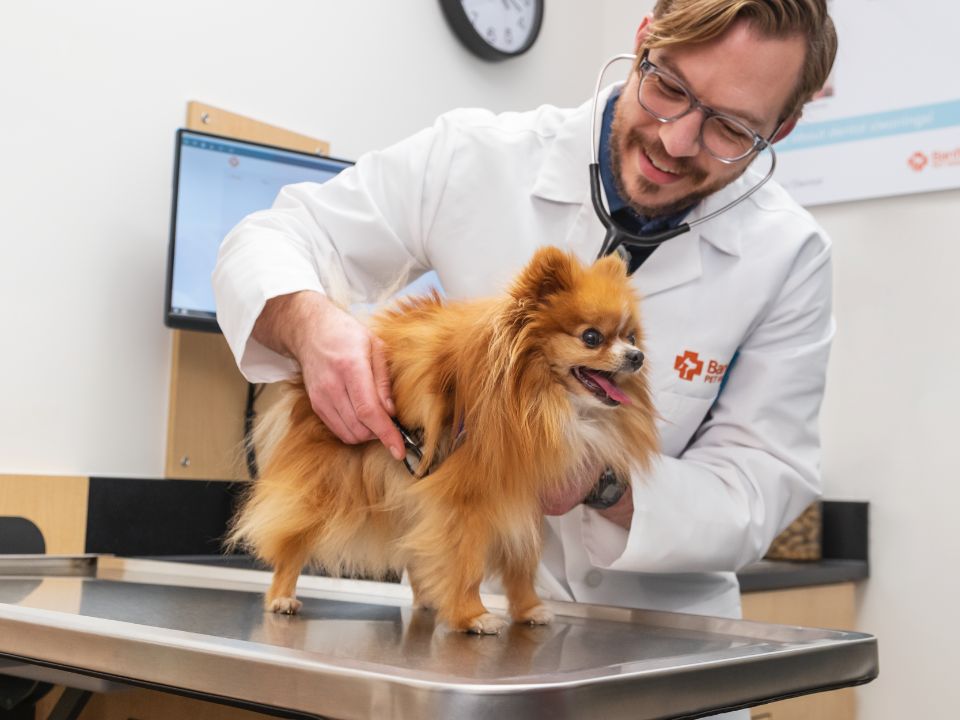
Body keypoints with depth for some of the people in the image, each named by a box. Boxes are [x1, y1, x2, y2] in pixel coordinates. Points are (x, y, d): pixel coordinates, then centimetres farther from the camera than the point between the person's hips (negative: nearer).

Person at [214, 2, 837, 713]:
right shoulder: (476, 156, -6)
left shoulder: (788, 258, -6)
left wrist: (605, 483, -24)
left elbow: (762, 485, -5)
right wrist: (311, 322, -22)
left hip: (654, 623, 2)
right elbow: (270, 240, 1)